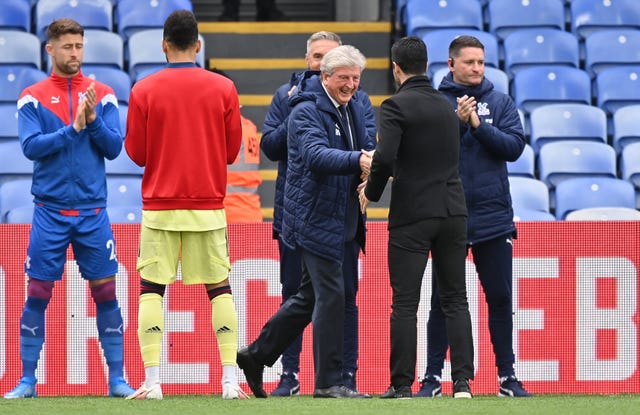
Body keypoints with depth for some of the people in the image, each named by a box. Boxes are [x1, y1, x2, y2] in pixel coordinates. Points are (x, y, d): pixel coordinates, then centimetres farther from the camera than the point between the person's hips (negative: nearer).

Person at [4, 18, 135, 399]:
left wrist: (93, 120, -16)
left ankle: (117, 379, 6)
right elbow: (31, 146, -10)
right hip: (50, 210, -1)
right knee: (38, 294, -1)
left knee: (106, 292, 1)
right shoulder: (33, 97, 2)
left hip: (93, 210, 1)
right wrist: (73, 128, -17)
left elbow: (114, 147, -1)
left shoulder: (103, 95, 5)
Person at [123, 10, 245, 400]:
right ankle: (230, 379, 1)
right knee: (219, 288, 7)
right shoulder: (223, 88, -1)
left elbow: (135, 152, 0)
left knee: (151, 290, 3)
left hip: (160, 206, -1)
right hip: (208, 205, 1)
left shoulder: (144, 90, -4)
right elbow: (232, 151, 4)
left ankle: (152, 382, -5)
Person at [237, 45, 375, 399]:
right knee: (331, 295, -9)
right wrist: (357, 160, -45)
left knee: (311, 296, 16)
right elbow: (316, 155, -30)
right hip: (313, 216, -9)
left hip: (341, 219, 9)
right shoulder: (307, 111, -15)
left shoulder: (354, 108, 12)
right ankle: (328, 381, -2)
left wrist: (373, 165, -9)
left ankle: (256, 355, 28)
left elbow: (367, 147, 15)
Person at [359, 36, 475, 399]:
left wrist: (371, 192, -2)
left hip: (412, 214, -5)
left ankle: (402, 383, -2)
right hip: (453, 210, 5)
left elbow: (386, 156, -21)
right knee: (456, 301, 8)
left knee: (405, 304, -1)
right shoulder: (446, 106, 13)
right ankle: (462, 381, 2)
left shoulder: (397, 106, -9)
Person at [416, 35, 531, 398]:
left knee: (501, 299, 5)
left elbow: (514, 146, -3)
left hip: (494, 216, 2)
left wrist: (479, 125, -13)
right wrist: (457, 122, -18)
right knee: (442, 301, 2)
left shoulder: (501, 103, 7)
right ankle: (433, 378, 7)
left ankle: (508, 378, 11)